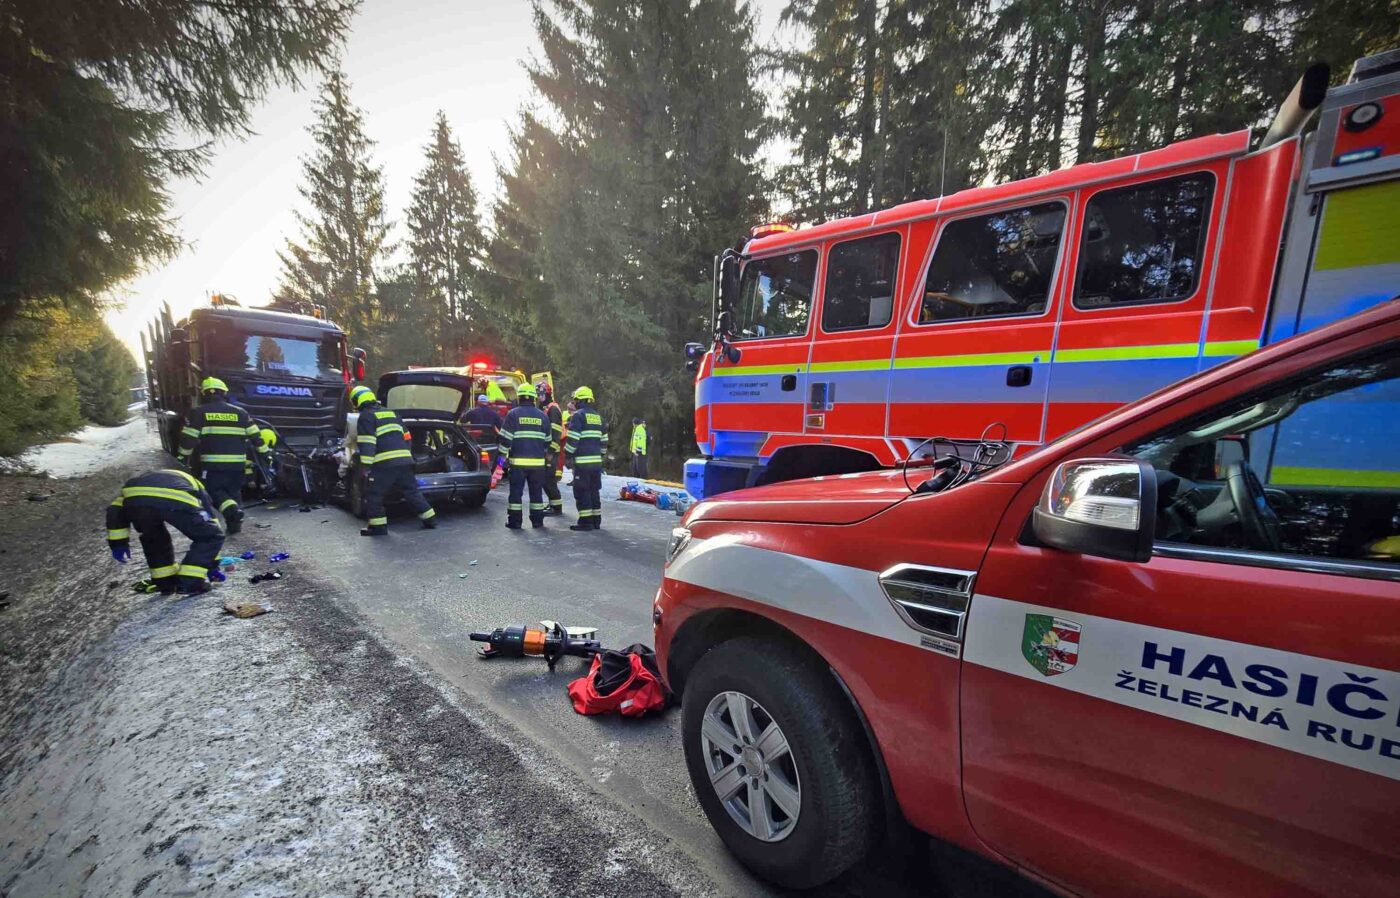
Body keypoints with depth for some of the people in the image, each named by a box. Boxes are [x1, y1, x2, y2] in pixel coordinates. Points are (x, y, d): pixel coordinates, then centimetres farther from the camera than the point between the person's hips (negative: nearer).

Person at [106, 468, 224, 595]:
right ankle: (189, 583, 11)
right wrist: (212, 566, 44)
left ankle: (165, 581, 33)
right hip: (174, 501, -3)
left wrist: (117, 544, 33)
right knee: (212, 536, 16)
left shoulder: (146, 477, 46)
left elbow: (116, 509, 31)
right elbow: (210, 527, 38)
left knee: (152, 536, 34)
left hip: (134, 497, 4)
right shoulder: (196, 486, 39)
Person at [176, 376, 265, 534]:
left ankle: (232, 511, -18)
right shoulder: (240, 412, 9)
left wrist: (183, 459, 14)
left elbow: (188, 439, 3)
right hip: (237, 464, 3)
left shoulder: (198, 412, 4)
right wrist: (264, 453, 18)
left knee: (214, 491, 8)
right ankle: (234, 522, 11)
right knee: (233, 491, 16)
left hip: (212, 463, -2)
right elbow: (255, 436, 9)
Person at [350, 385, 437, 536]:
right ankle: (430, 519, 14)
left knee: (373, 495, 5)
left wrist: (365, 466, -12)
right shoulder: (391, 413, 23)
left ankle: (378, 527, 3)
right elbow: (405, 437, 26)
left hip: (383, 463, -7)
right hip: (404, 460, 7)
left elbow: (367, 444, -11)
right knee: (412, 492, 14)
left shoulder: (365, 417, 0)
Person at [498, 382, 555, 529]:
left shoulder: (513, 414, -3)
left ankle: (514, 521, 7)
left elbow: (506, 438, -6)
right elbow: (548, 440, 14)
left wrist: (504, 455, 3)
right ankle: (537, 521, 13)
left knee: (516, 491, 5)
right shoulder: (542, 415, 7)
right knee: (536, 492, 10)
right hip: (538, 462, 3)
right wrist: (545, 453, 28)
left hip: (518, 461, -3)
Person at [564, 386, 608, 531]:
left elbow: (573, 439, -12)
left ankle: (585, 521, -2)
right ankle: (596, 520, 17)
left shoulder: (578, 415, -7)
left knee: (582, 491, -2)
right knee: (594, 490, 13)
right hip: (596, 460, 7)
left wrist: (568, 455, -1)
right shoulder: (598, 416, 15)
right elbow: (604, 440, 17)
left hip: (582, 461, -7)